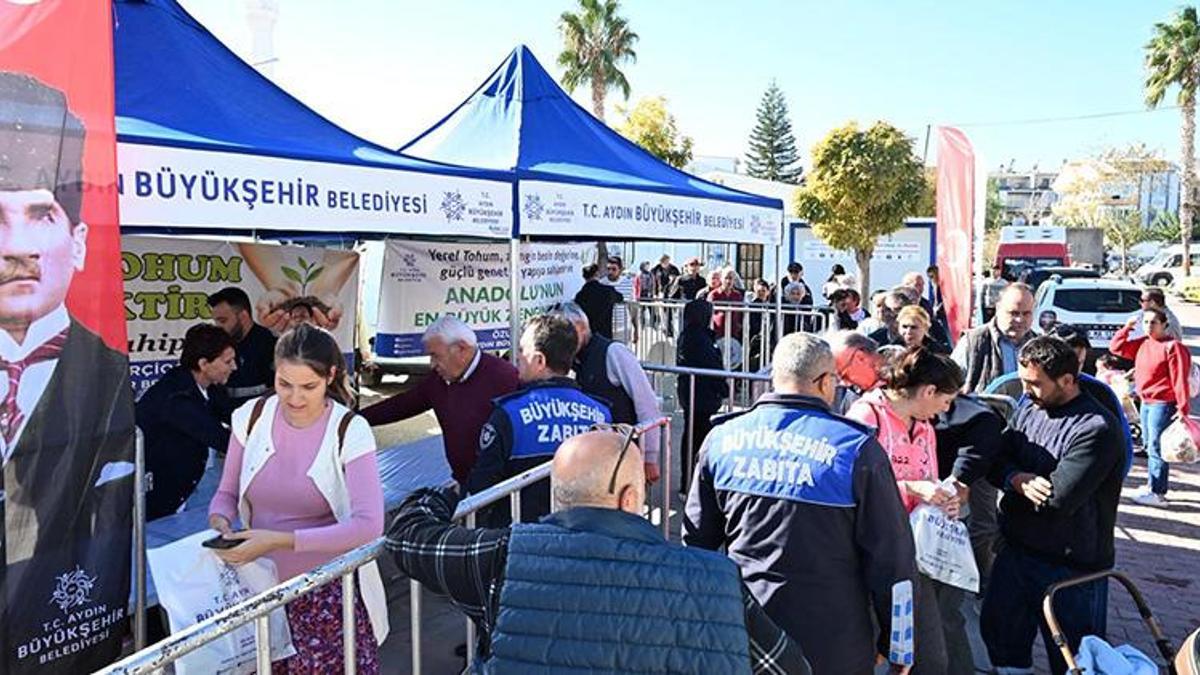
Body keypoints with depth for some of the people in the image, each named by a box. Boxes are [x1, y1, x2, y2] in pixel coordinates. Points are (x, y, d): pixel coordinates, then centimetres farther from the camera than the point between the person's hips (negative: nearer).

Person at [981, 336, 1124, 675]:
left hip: (1072, 566, -6)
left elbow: (1057, 499, -26)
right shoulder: (1027, 408, 2)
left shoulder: (1096, 428, -21)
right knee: (998, 630, 20)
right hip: (1016, 551, 7)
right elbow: (994, 461, 1)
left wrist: (1015, 479, -10)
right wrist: (1019, 480, -19)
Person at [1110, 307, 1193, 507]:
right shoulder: (1142, 344, 8)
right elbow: (1116, 347, 14)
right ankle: (1153, 485, 29)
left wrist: (1182, 408, -20)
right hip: (1146, 402, 9)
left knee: (1156, 447, -7)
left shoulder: (1173, 346, -14)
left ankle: (1158, 493, -1)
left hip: (1162, 404, -8)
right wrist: (1127, 326, 6)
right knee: (1149, 444, 17)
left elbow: (1180, 379, -16)